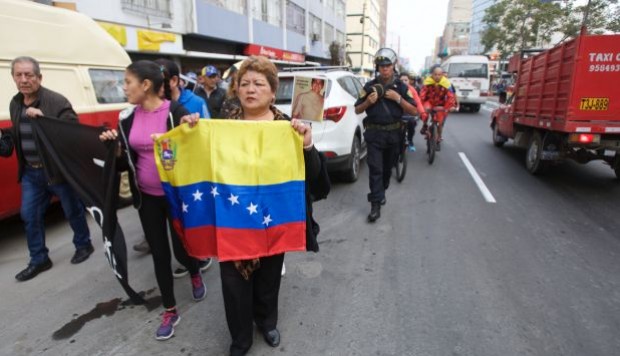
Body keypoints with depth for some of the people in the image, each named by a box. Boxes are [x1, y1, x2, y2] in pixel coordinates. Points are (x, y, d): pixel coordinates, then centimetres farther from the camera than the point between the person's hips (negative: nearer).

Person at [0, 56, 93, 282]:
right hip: (30, 173, 7)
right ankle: (39, 260, 26)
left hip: (59, 170, -6)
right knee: (30, 217, 11)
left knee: (73, 211, 10)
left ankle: (83, 245, 33)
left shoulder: (57, 101, -15)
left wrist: (44, 119, -33)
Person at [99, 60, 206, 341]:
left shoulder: (176, 112, -14)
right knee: (158, 252, 11)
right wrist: (115, 147, -12)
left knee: (181, 248, 7)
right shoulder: (128, 117, 3)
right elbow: (125, 161, 8)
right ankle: (170, 311, 28)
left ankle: (195, 274, 45)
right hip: (146, 196, 5)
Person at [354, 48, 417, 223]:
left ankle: (381, 192, 39)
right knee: (375, 169, -7)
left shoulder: (401, 87, 2)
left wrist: (398, 99, -15)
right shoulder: (370, 86, 1)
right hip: (374, 133, -2)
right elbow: (357, 110, 4)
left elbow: (413, 111, -1)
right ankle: (376, 205, -6)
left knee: (387, 167, 16)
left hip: (393, 133, 2)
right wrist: (368, 102, -15)